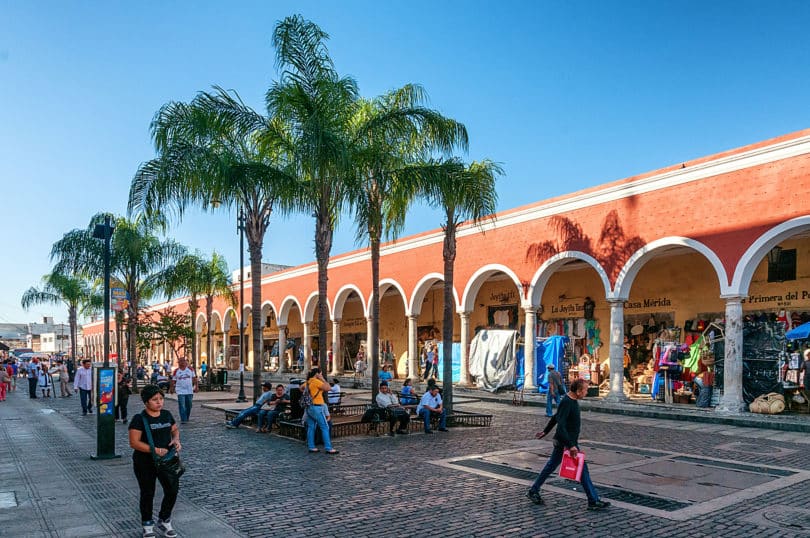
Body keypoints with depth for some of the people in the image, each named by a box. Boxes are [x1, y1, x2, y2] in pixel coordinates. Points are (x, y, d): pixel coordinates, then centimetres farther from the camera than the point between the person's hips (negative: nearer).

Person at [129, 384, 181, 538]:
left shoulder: (167, 414, 4)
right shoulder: (139, 419, -12)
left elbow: (175, 429, 18)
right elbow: (134, 442, -17)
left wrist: (176, 439, -5)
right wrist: (156, 450, -24)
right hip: (145, 463, -4)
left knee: (173, 490, 1)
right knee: (148, 494, 10)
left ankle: (164, 521, 24)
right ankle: (147, 525, 30)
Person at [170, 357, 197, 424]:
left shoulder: (190, 369, 3)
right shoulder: (176, 371, 1)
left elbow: (194, 378, 7)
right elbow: (173, 380, 7)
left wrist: (195, 387, 2)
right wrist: (172, 388, 2)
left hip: (189, 391, 2)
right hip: (180, 391, -2)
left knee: (189, 406, 10)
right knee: (182, 406, -10)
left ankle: (187, 418, 28)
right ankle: (183, 419, -7)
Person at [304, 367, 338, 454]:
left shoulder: (308, 382, 11)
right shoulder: (316, 381, -15)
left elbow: (301, 388, 30)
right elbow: (328, 388, -20)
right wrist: (322, 379, -11)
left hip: (309, 407, 9)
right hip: (316, 407, -9)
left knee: (311, 427, 11)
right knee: (325, 427, -5)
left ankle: (311, 447, 14)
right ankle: (328, 448, -6)